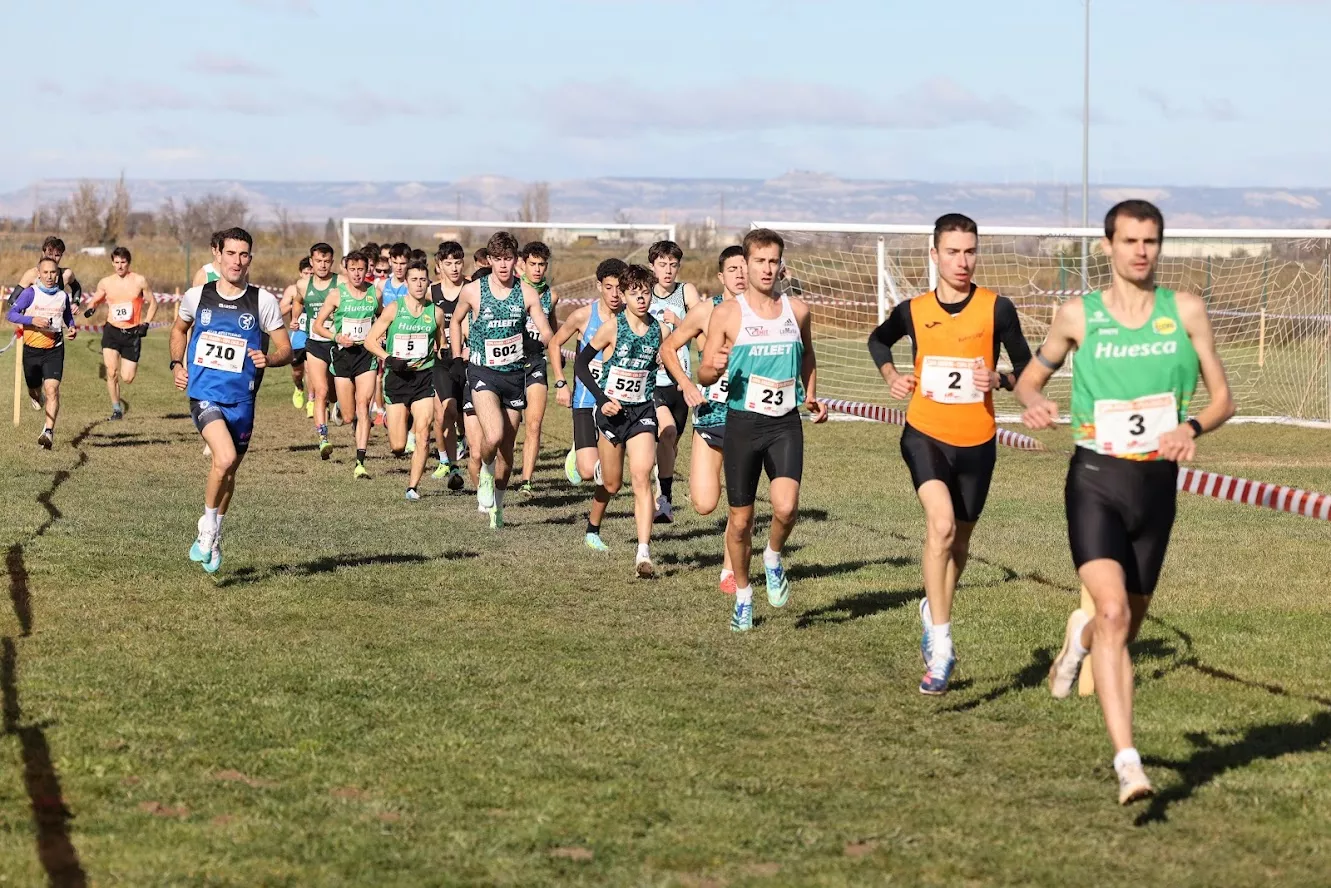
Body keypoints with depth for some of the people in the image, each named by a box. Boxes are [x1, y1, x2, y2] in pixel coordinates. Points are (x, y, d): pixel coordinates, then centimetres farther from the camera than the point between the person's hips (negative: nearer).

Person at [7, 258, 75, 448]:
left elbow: (68, 316, 20)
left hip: (54, 349, 0)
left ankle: (49, 431, -18)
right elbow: (11, 314, -10)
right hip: (31, 348, 0)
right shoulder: (31, 293, -8)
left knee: (52, 389, -16)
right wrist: (32, 320, -24)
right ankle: (36, 395, 57)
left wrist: (72, 329, -1)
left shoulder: (63, 295, 1)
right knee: (35, 388, 17)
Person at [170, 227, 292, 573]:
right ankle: (207, 528, -3)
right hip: (204, 393, -2)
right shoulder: (197, 296, 1)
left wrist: (269, 359, -21)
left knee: (229, 470, 15)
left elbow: (286, 349, 1)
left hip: (241, 399, 2)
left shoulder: (264, 301, -3)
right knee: (225, 458, -25)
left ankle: (213, 538, 38)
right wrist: (177, 364, 8)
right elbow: (179, 328, 22)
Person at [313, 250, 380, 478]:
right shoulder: (337, 294, -3)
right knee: (348, 416, 2)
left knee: (363, 405, -16)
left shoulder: (375, 293, 3)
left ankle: (360, 463, -18)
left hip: (367, 354, 0)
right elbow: (317, 325, 2)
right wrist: (337, 337, -15)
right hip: (343, 354, 0)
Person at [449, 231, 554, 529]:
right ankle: (485, 471, 9)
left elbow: (547, 334, -2)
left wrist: (543, 340, -24)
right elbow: (456, 321, 15)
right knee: (494, 436, -25)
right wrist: (457, 356, 10)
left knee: (507, 448, 10)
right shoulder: (472, 291, -4)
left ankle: (497, 503, 31)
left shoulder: (527, 294, -2)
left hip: (514, 373, 2)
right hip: (483, 373, -2)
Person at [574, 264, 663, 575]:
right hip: (612, 410, -1)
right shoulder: (612, 328, -10)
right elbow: (581, 363, -3)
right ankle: (592, 529, 42)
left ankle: (644, 553, -23)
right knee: (612, 482, 10)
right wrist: (602, 398, -12)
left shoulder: (659, 329, 0)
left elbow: (665, 361, 18)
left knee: (642, 477, -16)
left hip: (643, 410, 1)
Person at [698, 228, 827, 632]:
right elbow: (703, 374, -1)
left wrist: (812, 396, 10)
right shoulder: (727, 313, -3)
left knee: (786, 507, -21)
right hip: (743, 422, -1)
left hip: (785, 423, 1)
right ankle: (742, 596, 27)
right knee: (741, 519, 7)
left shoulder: (796, 310, 5)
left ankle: (773, 558, 11)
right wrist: (716, 368, -24)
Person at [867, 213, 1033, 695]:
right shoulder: (913, 311, -2)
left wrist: (1001, 379, -20)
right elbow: (878, 339, 20)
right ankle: (940, 645, -22)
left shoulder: (997, 308, -8)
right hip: (925, 434, -1)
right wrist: (890, 375, 2)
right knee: (941, 524, -24)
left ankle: (933, 611, 45)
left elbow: (1026, 367, 0)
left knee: (959, 541, 16)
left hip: (976, 442, 1)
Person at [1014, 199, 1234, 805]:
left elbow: (1222, 397, 6)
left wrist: (1193, 426, -15)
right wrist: (1033, 402, -8)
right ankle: (1127, 762, -25)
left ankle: (1081, 636, 53)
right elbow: (1031, 376, 15)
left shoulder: (1185, 311, 2)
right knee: (1113, 612, -21)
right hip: (1096, 480, -3)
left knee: (1128, 624, 13)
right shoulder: (1078, 315, 0)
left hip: (1157, 483, 3)